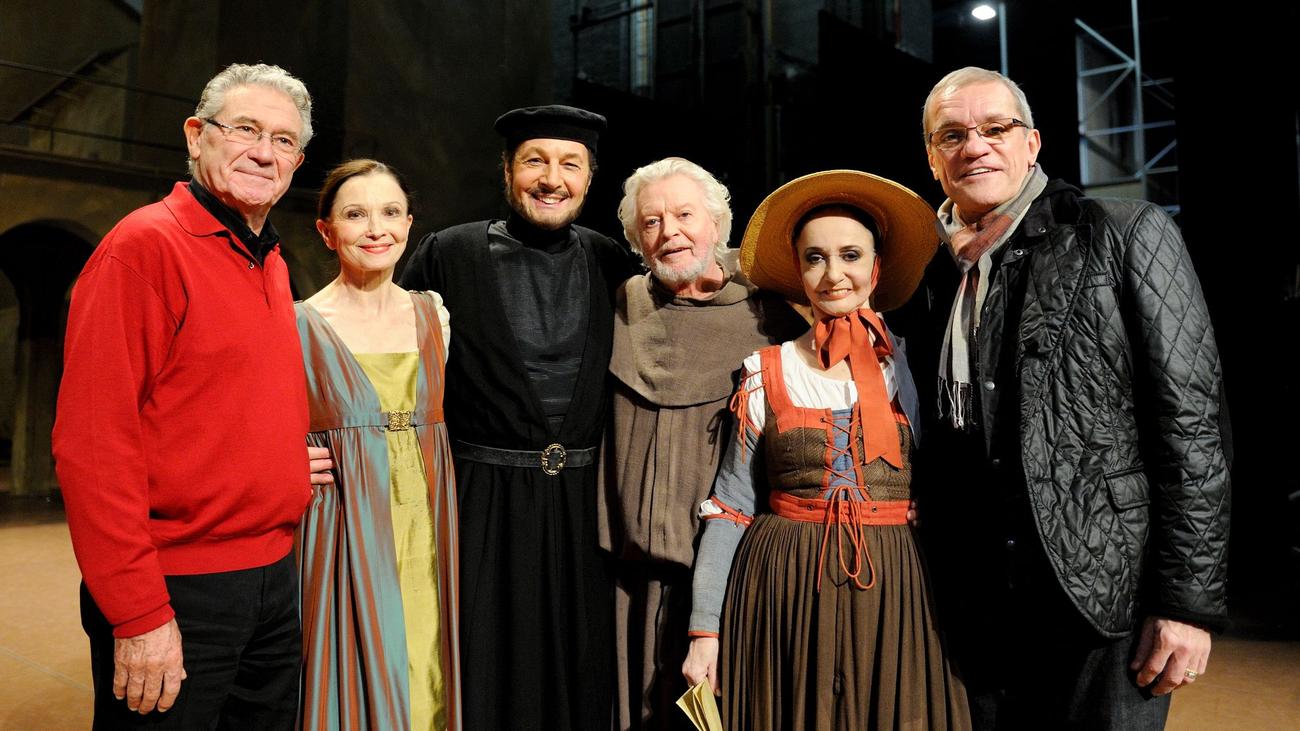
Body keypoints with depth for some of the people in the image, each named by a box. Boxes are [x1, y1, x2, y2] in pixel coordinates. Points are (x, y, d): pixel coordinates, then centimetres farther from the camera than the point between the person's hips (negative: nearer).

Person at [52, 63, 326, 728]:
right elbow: (91, 443, -19)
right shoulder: (145, 244, -13)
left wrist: (295, 459, 5)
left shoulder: (271, 262, 12)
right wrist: (139, 615, -20)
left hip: (275, 580, 8)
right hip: (175, 594, -8)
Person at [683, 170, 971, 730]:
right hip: (784, 593, 0)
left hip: (894, 593, 1)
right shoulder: (767, 374, 2)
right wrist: (705, 630, -3)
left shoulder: (913, 367, 3)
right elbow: (731, 506, 1)